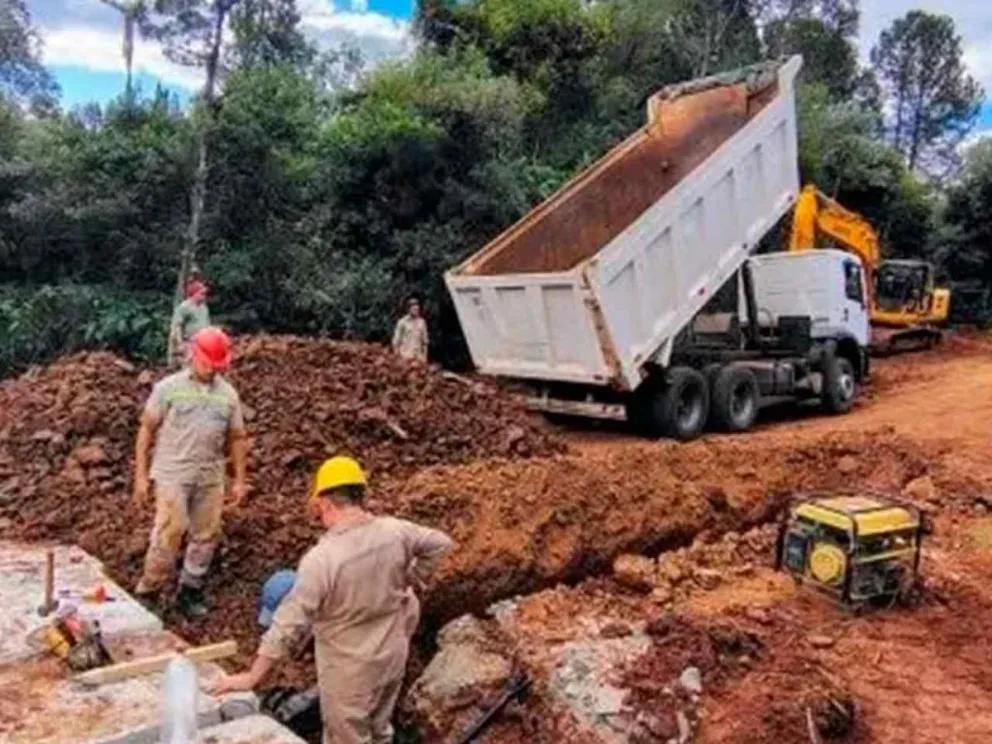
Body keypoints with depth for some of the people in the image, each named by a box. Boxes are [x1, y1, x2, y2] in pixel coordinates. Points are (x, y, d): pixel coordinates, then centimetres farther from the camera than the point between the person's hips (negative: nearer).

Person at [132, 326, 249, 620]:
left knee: (206, 535, 7)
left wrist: (240, 480, 8)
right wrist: (141, 475, -4)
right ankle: (148, 591, 5)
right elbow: (147, 430, 0)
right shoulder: (168, 387, -2)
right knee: (169, 532, -10)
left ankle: (190, 590, 23)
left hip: (211, 477, 4)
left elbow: (237, 438, 12)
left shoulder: (228, 394, 7)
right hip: (172, 473, -4)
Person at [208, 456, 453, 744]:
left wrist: (252, 677, -14)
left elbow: (289, 624, -25)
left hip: (351, 671, -5)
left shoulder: (321, 558, -30)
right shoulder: (394, 531, -13)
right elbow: (440, 544, 5)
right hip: (393, 655, 5)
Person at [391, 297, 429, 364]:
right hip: (406, 355, -4)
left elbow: (425, 339, 13)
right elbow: (396, 340, -1)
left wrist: (425, 355, 11)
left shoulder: (422, 322, 7)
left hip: (419, 355, 4)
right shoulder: (403, 322, -4)